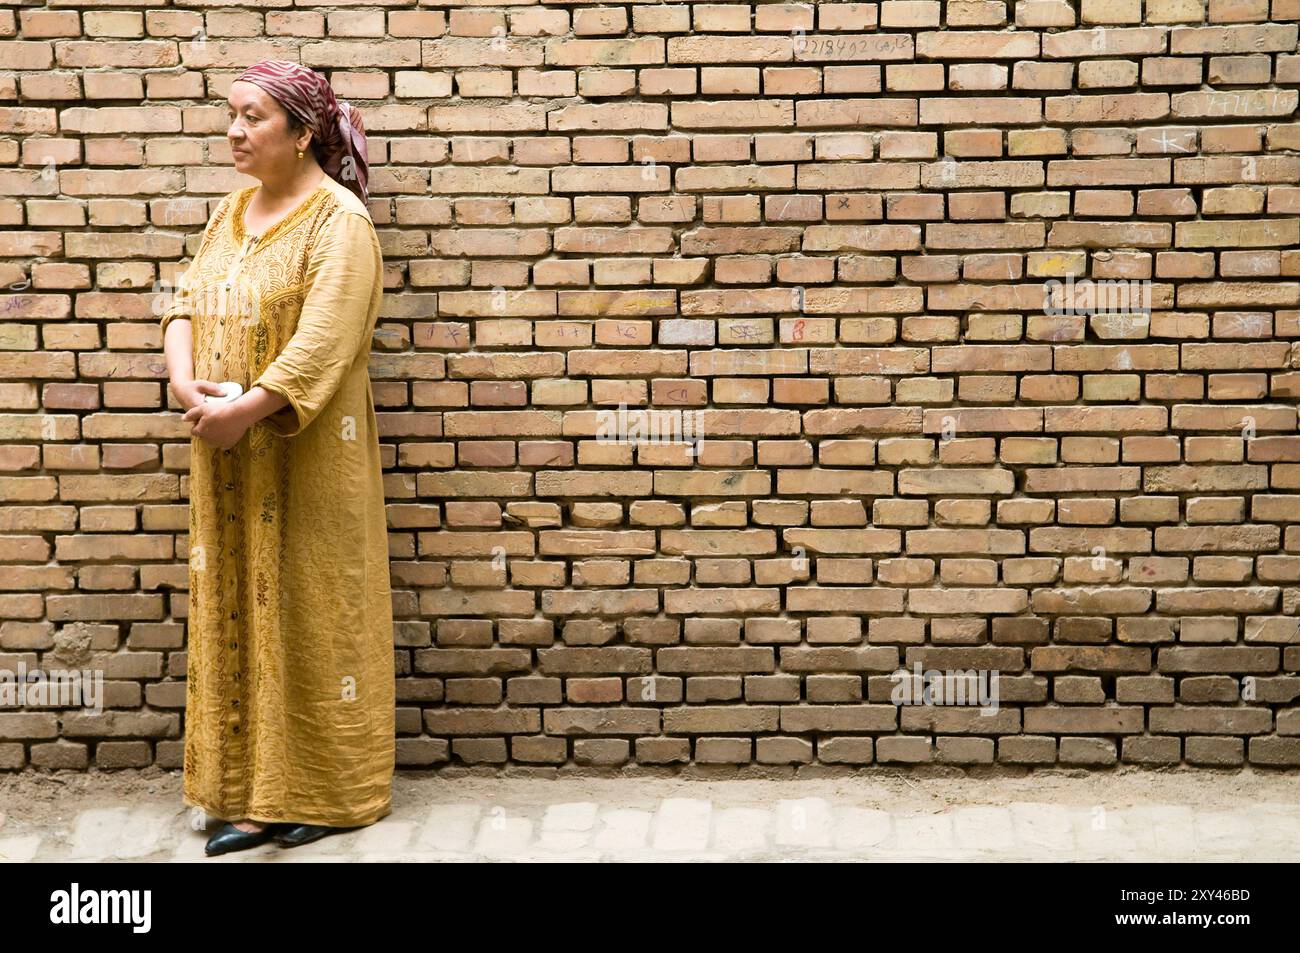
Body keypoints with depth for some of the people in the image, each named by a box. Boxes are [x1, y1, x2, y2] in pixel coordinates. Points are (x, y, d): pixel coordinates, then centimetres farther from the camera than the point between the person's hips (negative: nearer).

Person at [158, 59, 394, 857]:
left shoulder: (339, 218, -11)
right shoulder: (233, 212, 13)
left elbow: (324, 342, -20)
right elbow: (188, 303, 10)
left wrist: (242, 410, -22)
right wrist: (185, 380, -9)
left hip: (306, 453, -7)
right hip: (230, 460, 7)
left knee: (311, 611, 1)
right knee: (237, 612, 9)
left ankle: (329, 794, 13)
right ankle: (257, 794, 17)